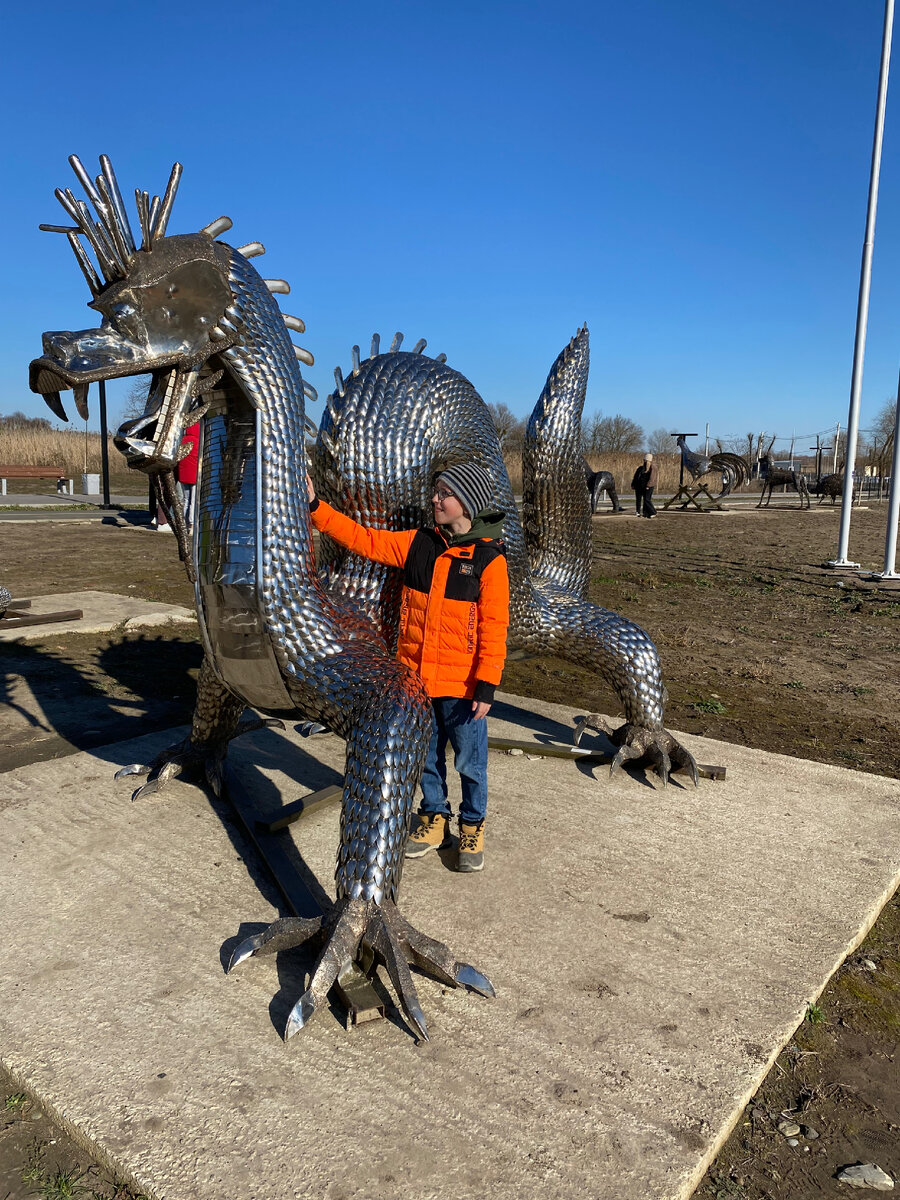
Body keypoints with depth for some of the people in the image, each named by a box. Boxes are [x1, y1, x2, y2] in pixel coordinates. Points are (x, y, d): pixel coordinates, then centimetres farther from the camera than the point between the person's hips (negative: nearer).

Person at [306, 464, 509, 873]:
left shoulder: (489, 559, -10)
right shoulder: (418, 544, 3)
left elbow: (493, 628, -12)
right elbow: (364, 540, 5)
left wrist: (487, 684, -16)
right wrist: (315, 507, -1)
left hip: (461, 683, -4)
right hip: (415, 676, 5)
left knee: (469, 761, 8)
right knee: (426, 755, 18)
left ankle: (472, 828, 29)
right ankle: (434, 820, 37)